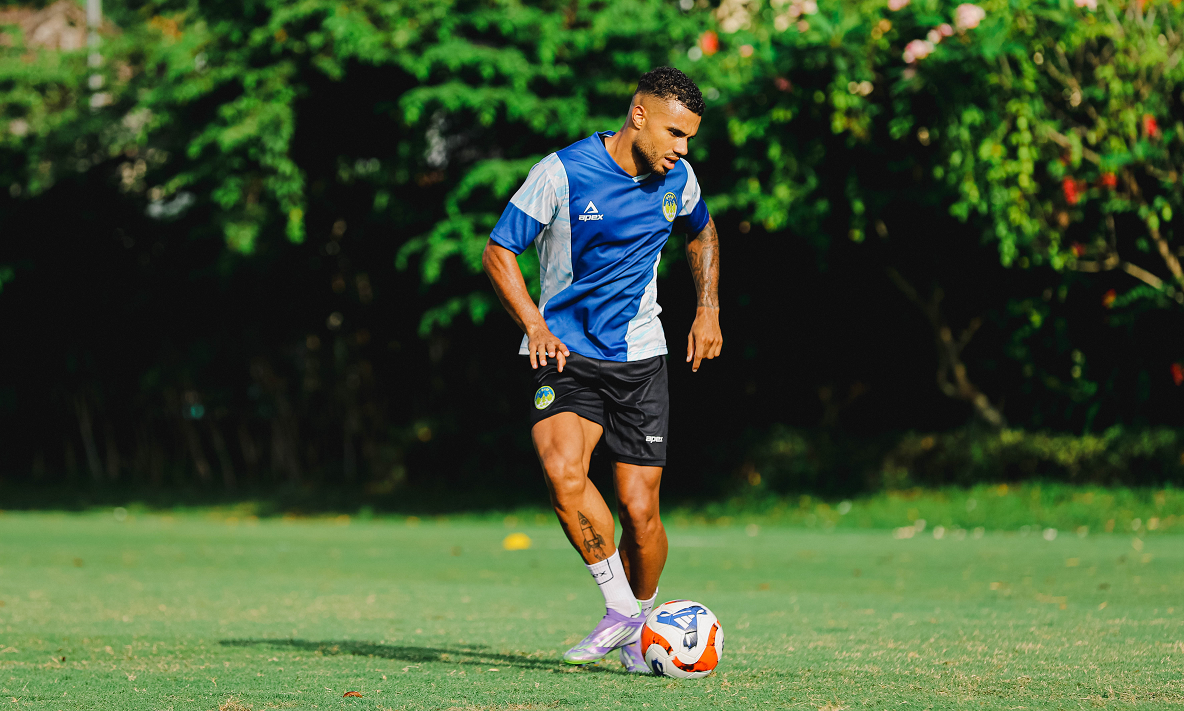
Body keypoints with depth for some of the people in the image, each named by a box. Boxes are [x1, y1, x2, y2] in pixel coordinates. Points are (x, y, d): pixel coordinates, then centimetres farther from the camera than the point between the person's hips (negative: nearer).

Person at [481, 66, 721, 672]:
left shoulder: (676, 179, 3)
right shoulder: (561, 173, -12)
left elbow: (702, 234, 26)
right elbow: (499, 251, -6)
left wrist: (708, 310, 15)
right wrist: (536, 327, -18)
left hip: (639, 358, 3)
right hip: (567, 354, -3)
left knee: (640, 511, -3)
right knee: (563, 470, -29)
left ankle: (641, 624, 23)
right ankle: (618, 607, -16)